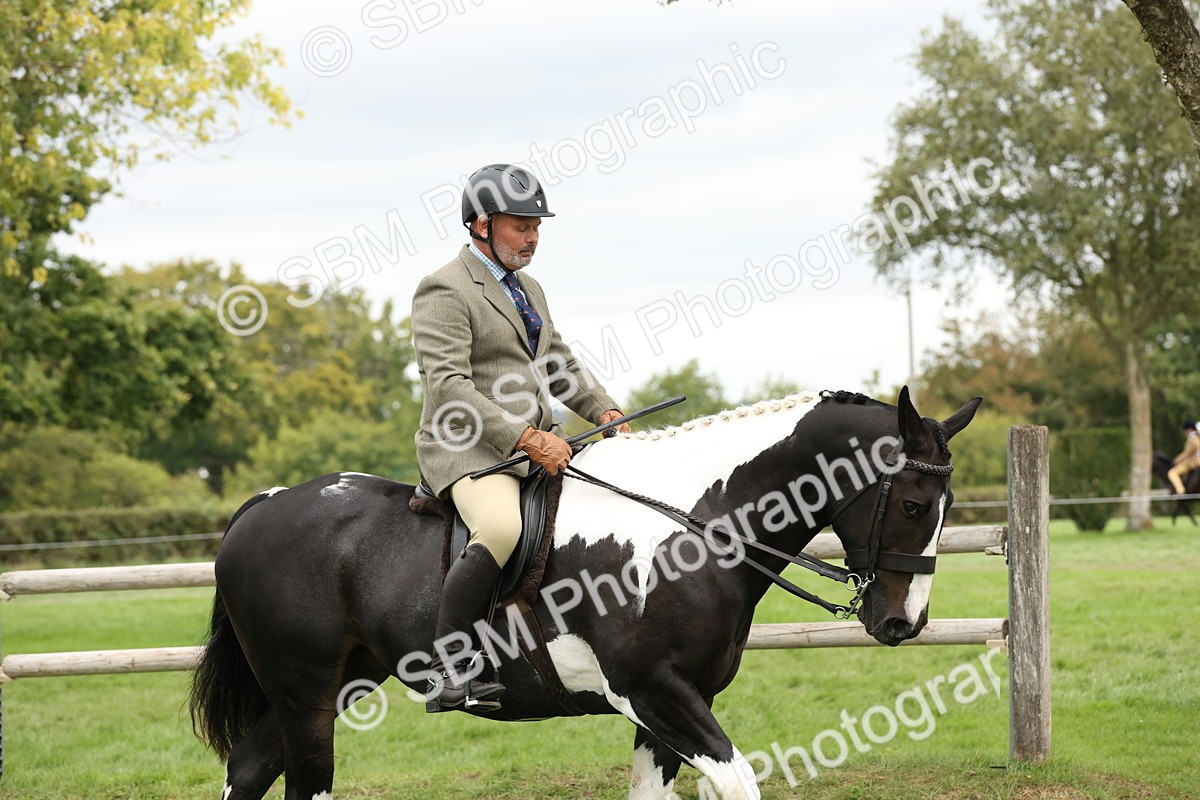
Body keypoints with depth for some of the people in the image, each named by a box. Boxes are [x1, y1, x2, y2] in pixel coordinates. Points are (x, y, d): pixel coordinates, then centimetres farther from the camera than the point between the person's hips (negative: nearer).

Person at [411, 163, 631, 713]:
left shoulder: (529, 290, 22)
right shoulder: (446, 290, -8)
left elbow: (561, 366, 30)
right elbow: (448, 386, -18)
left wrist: (606, 412, 10)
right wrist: (526, 437, -24)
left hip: (537, 447, 9)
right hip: (467, 450, -9)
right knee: (501, 528, -37)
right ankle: (447, 673, -32)